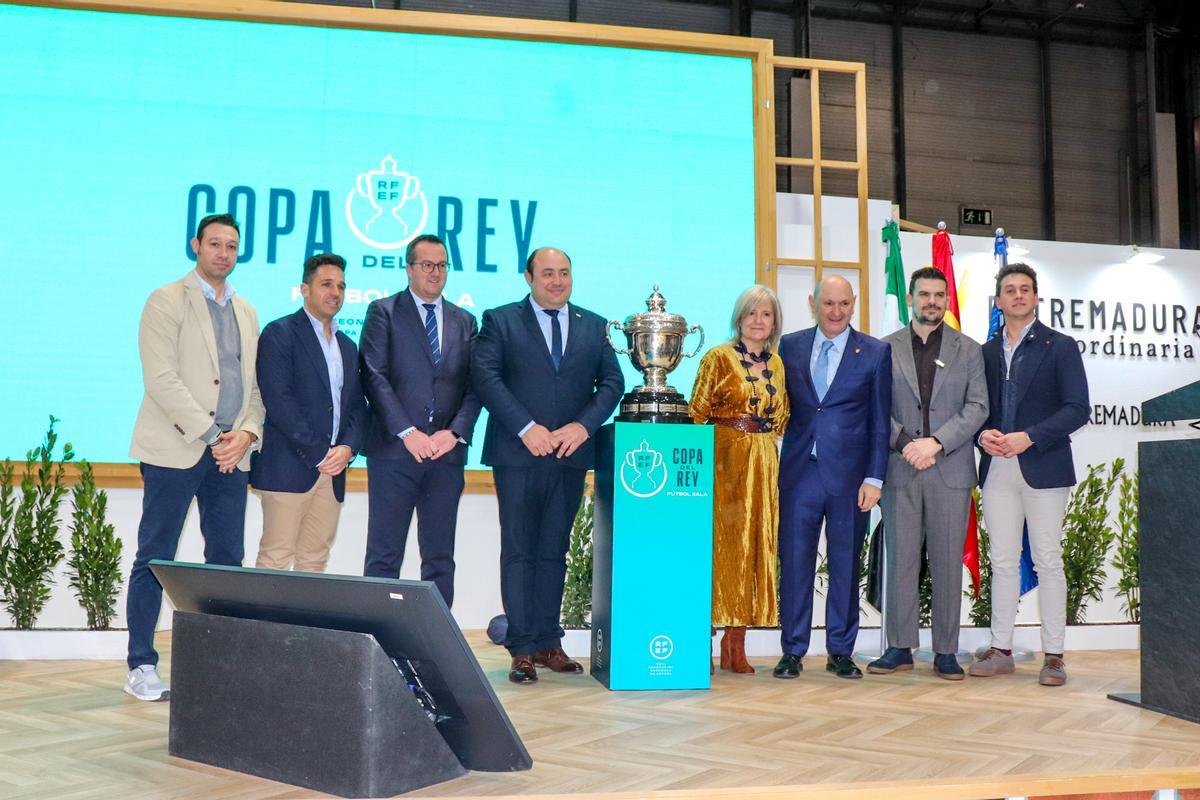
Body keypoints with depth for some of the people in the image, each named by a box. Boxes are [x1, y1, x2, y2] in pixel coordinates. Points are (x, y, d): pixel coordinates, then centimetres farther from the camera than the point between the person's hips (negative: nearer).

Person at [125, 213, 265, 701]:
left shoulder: (247, 313, 17)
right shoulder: (167, 301, -1)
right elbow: (162, 378, -11)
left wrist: (246, 433, -3)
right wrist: (210, 435, -15)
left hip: (230, 453, 6)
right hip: (175, 449, -5)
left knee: (227, 559, 5)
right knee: (155, 558, -1)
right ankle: (142, 667, 5)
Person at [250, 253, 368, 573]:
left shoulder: (347, 346, 20)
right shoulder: (280, 333, -2)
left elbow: (357, 406, 16)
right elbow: (277, 399, -12)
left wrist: (349, 447, -4)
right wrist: (316, 451, -14)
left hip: (333, 472, 7)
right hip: (289, 468, -6)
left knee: (315, 561, 8)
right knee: (275, 559, -6)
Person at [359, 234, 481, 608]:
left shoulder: (465, 321, 16)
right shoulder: (383, 312, 5)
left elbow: (474, 385, 9)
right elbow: (374, 377, -5)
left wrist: (456, 432, -8)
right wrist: (407, 432, -15)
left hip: (447, 452, 4)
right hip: (394, 450, -3)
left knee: (440, 556, 7)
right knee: (384, 555, -1)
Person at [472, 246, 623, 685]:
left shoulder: (594, 327, 14)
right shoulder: (500, 321, 4)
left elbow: (612, 382, 8)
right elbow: (486, 377, -7)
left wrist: (583, 425, -9)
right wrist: (526, 427, -16)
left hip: (570, 455, 3)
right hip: (517, 454, -3)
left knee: (554, 552, 8)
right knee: (519, 551, 0)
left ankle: (548, 642, 15)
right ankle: (523, 648, 4)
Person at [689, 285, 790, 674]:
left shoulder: (777, 364, 13)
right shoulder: (718, 358, -2)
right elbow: (696, 413, -4)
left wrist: (765, 440, 10)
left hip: (763, 464, 5)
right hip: (724, 462, -5)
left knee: (754, 546, 5)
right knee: (720, 544, -6)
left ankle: (735, 645, 11)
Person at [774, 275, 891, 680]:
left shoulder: (876, 353, 3)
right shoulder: (790, 346, 8)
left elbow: (880, 421, 1)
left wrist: (874, 478, -4)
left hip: (849, 475, -1)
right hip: (799, 472, 1)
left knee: (846, 565, 7)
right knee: (794, 563, 3)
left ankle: (841, 651, 18)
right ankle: (793, 650, 13)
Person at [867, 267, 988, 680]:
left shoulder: (968, 349, 9)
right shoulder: (886, 348, 9)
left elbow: (977, 407, 0)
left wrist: (935, 442, -11)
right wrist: (905, 442, -11)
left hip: (951, 470, 0)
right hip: (899, 470, 0)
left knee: (948, 563, 2)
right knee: (900, 560, 2)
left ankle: (946, 651, 9)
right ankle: (899, 647, 10)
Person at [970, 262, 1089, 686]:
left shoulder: (1060, 346, 2)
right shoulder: (986, 352, 14)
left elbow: (1077, 409, -6)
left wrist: (1029, 437, -16)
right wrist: (983, 435, -7)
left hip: (1043, 467, -4)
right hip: (997, 467, 4)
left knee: (1048, 561, 0)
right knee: (1003, 562, 7)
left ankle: (1053, 655, 6)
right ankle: (1001, 650, 13)